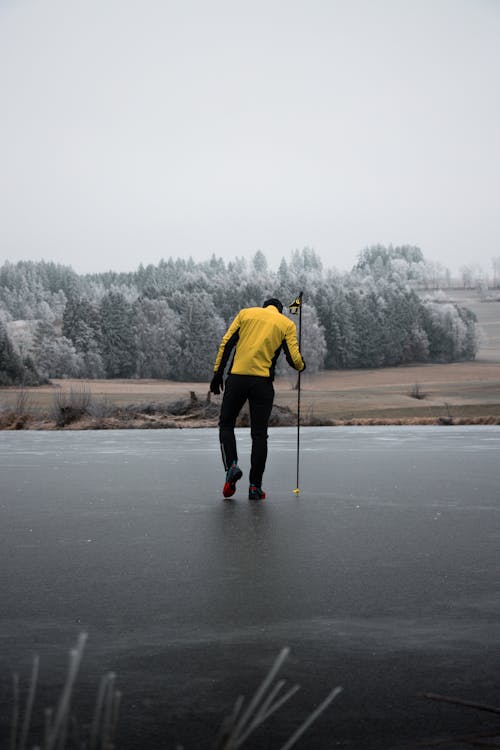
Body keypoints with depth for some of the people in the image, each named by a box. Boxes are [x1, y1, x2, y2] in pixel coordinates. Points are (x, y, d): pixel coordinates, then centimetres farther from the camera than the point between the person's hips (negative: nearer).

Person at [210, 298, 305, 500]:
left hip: (237, 377, 0)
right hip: (263, 382, 0)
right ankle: (255, 486, 4)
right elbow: (294, 359, 2)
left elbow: (226, 343, 4)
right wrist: (301, 366, 25)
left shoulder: (245, 313, 12)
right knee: (259, 434, 7)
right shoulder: (287, 324, 10)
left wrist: (218, 373, 5)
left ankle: (232, 466, -8)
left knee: (226, 424, 15)